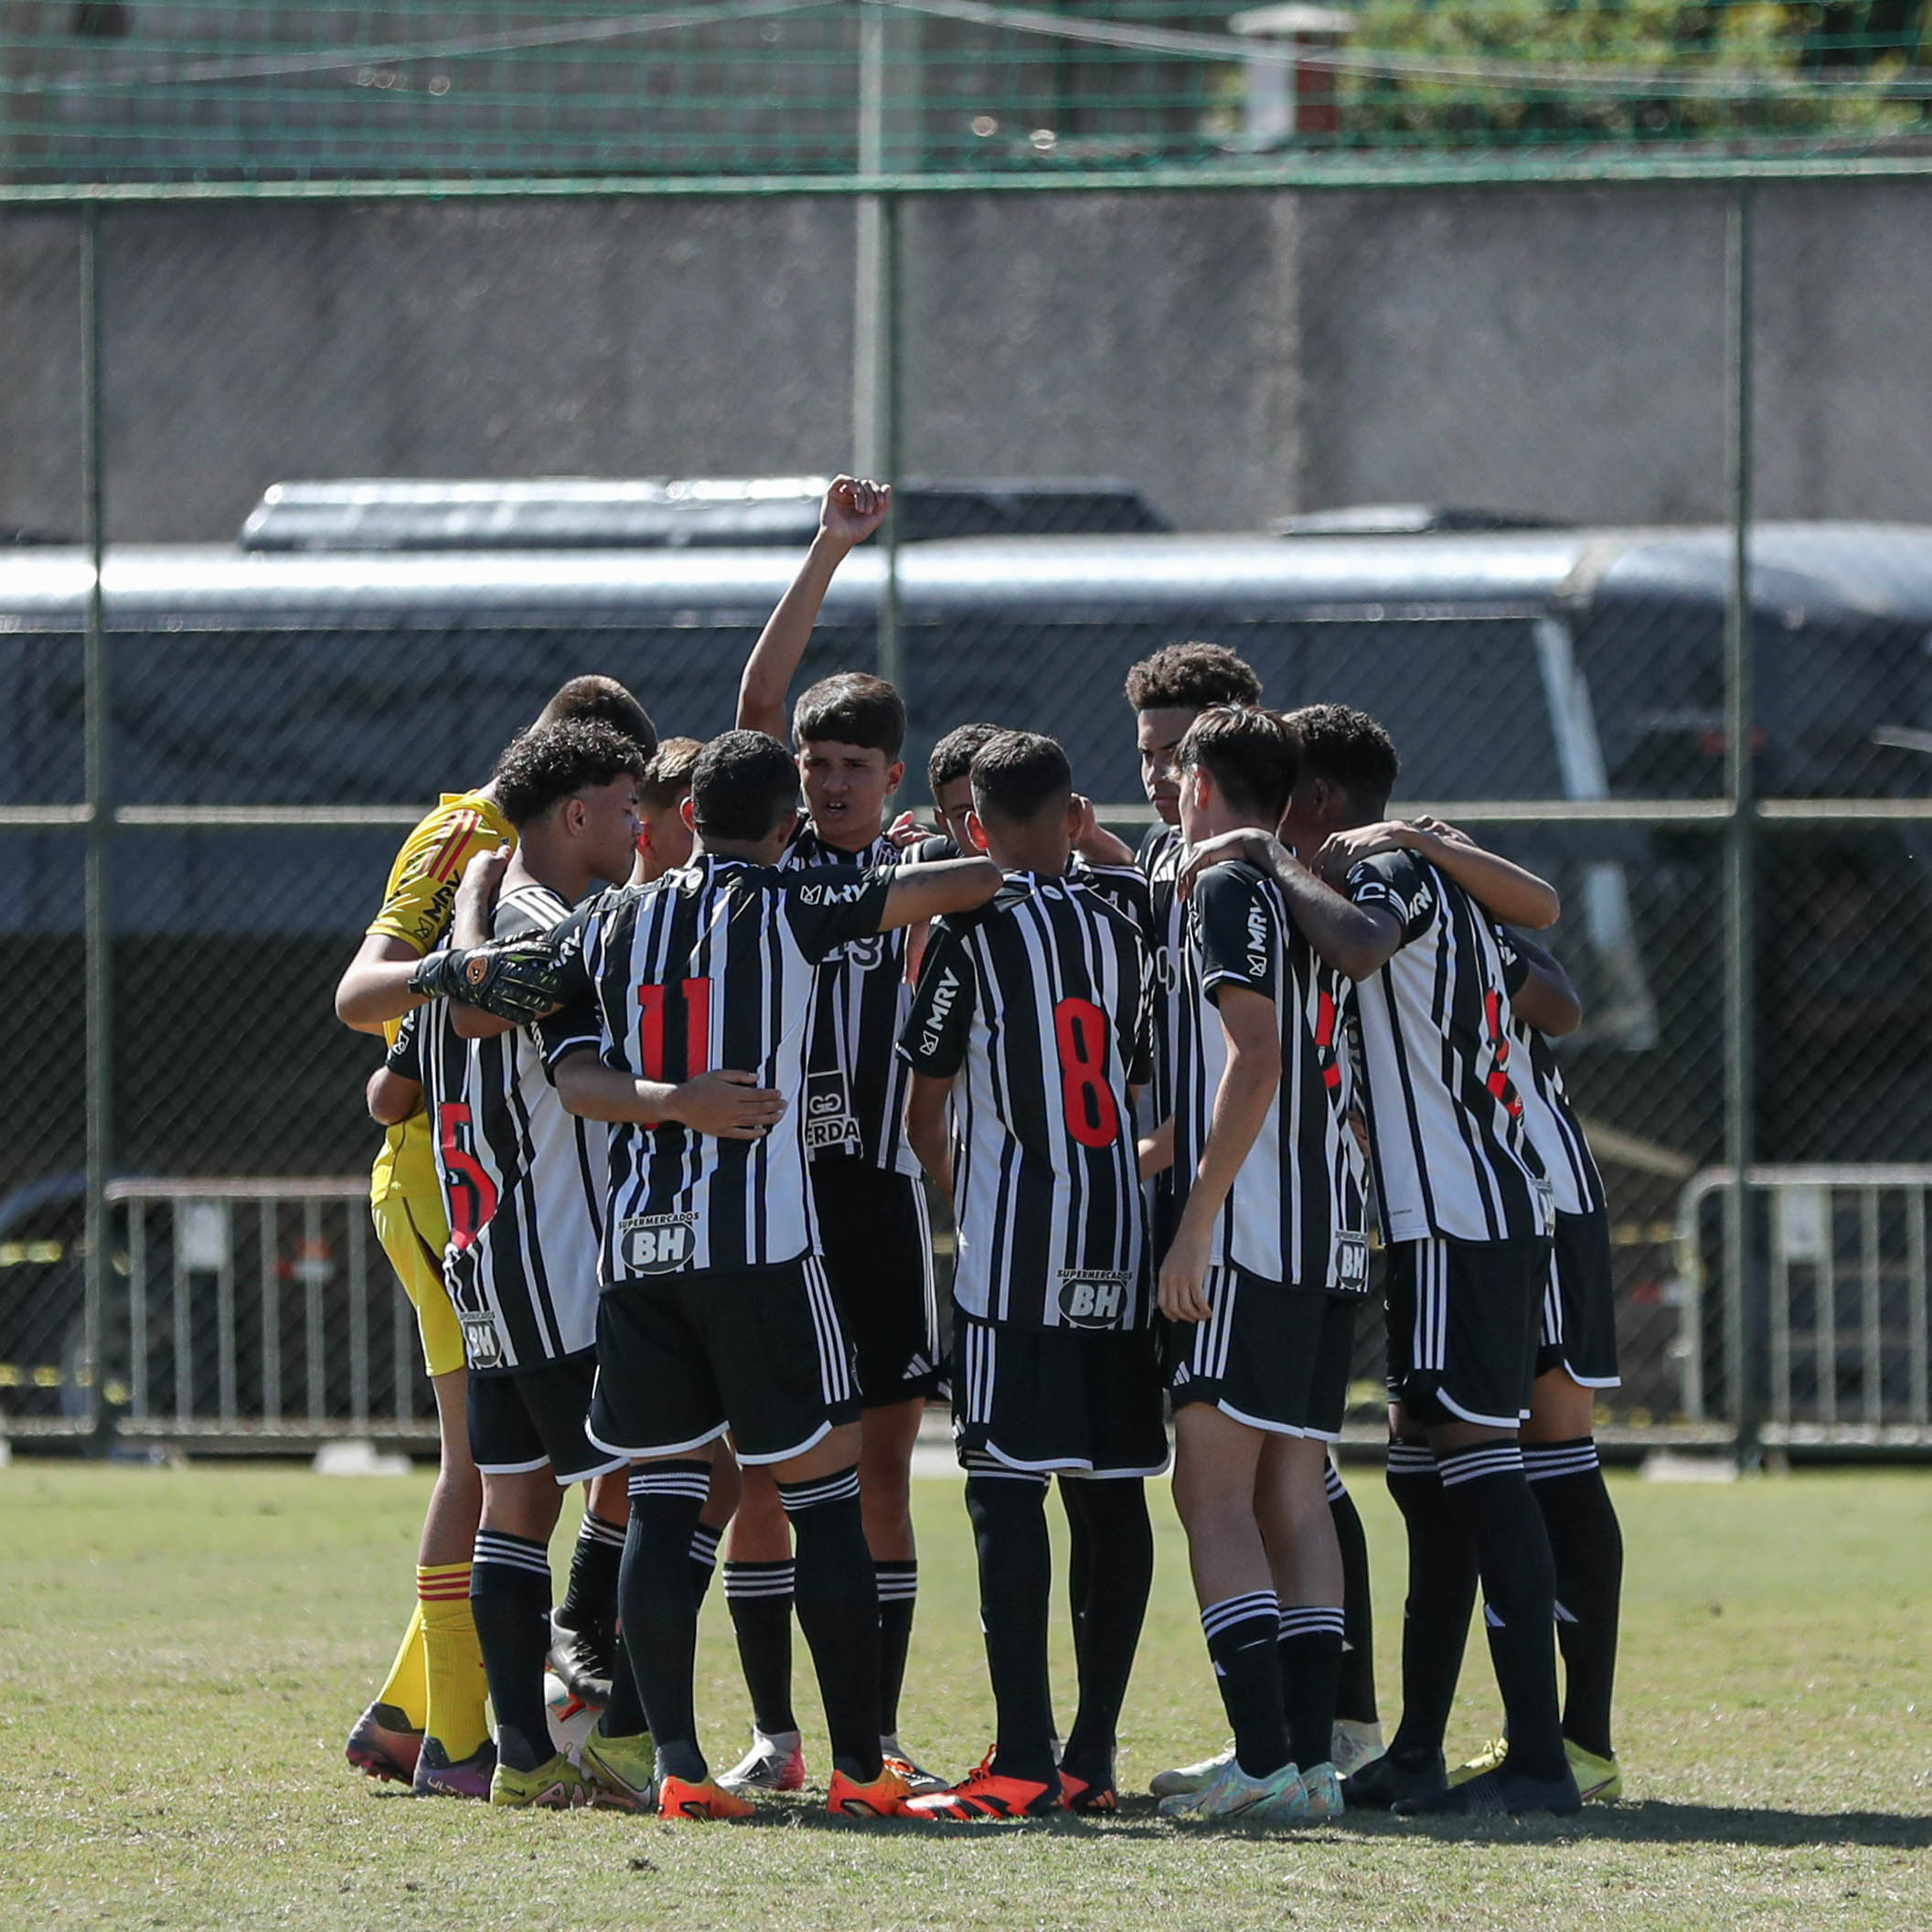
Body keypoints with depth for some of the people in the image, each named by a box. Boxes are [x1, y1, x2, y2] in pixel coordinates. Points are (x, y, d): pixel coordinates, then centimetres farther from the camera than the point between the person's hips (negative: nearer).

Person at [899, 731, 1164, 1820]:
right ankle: (1094, 1757, 9)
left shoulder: (972, 929, -4)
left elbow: (925, 1111, 1)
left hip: (1015, 1241, -6)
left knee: (1008, 1485, -8)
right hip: (1120, 1239, 6)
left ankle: (1026, 1759, -16)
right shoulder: (1121, 931, 10)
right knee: (1111, 1492, 8)